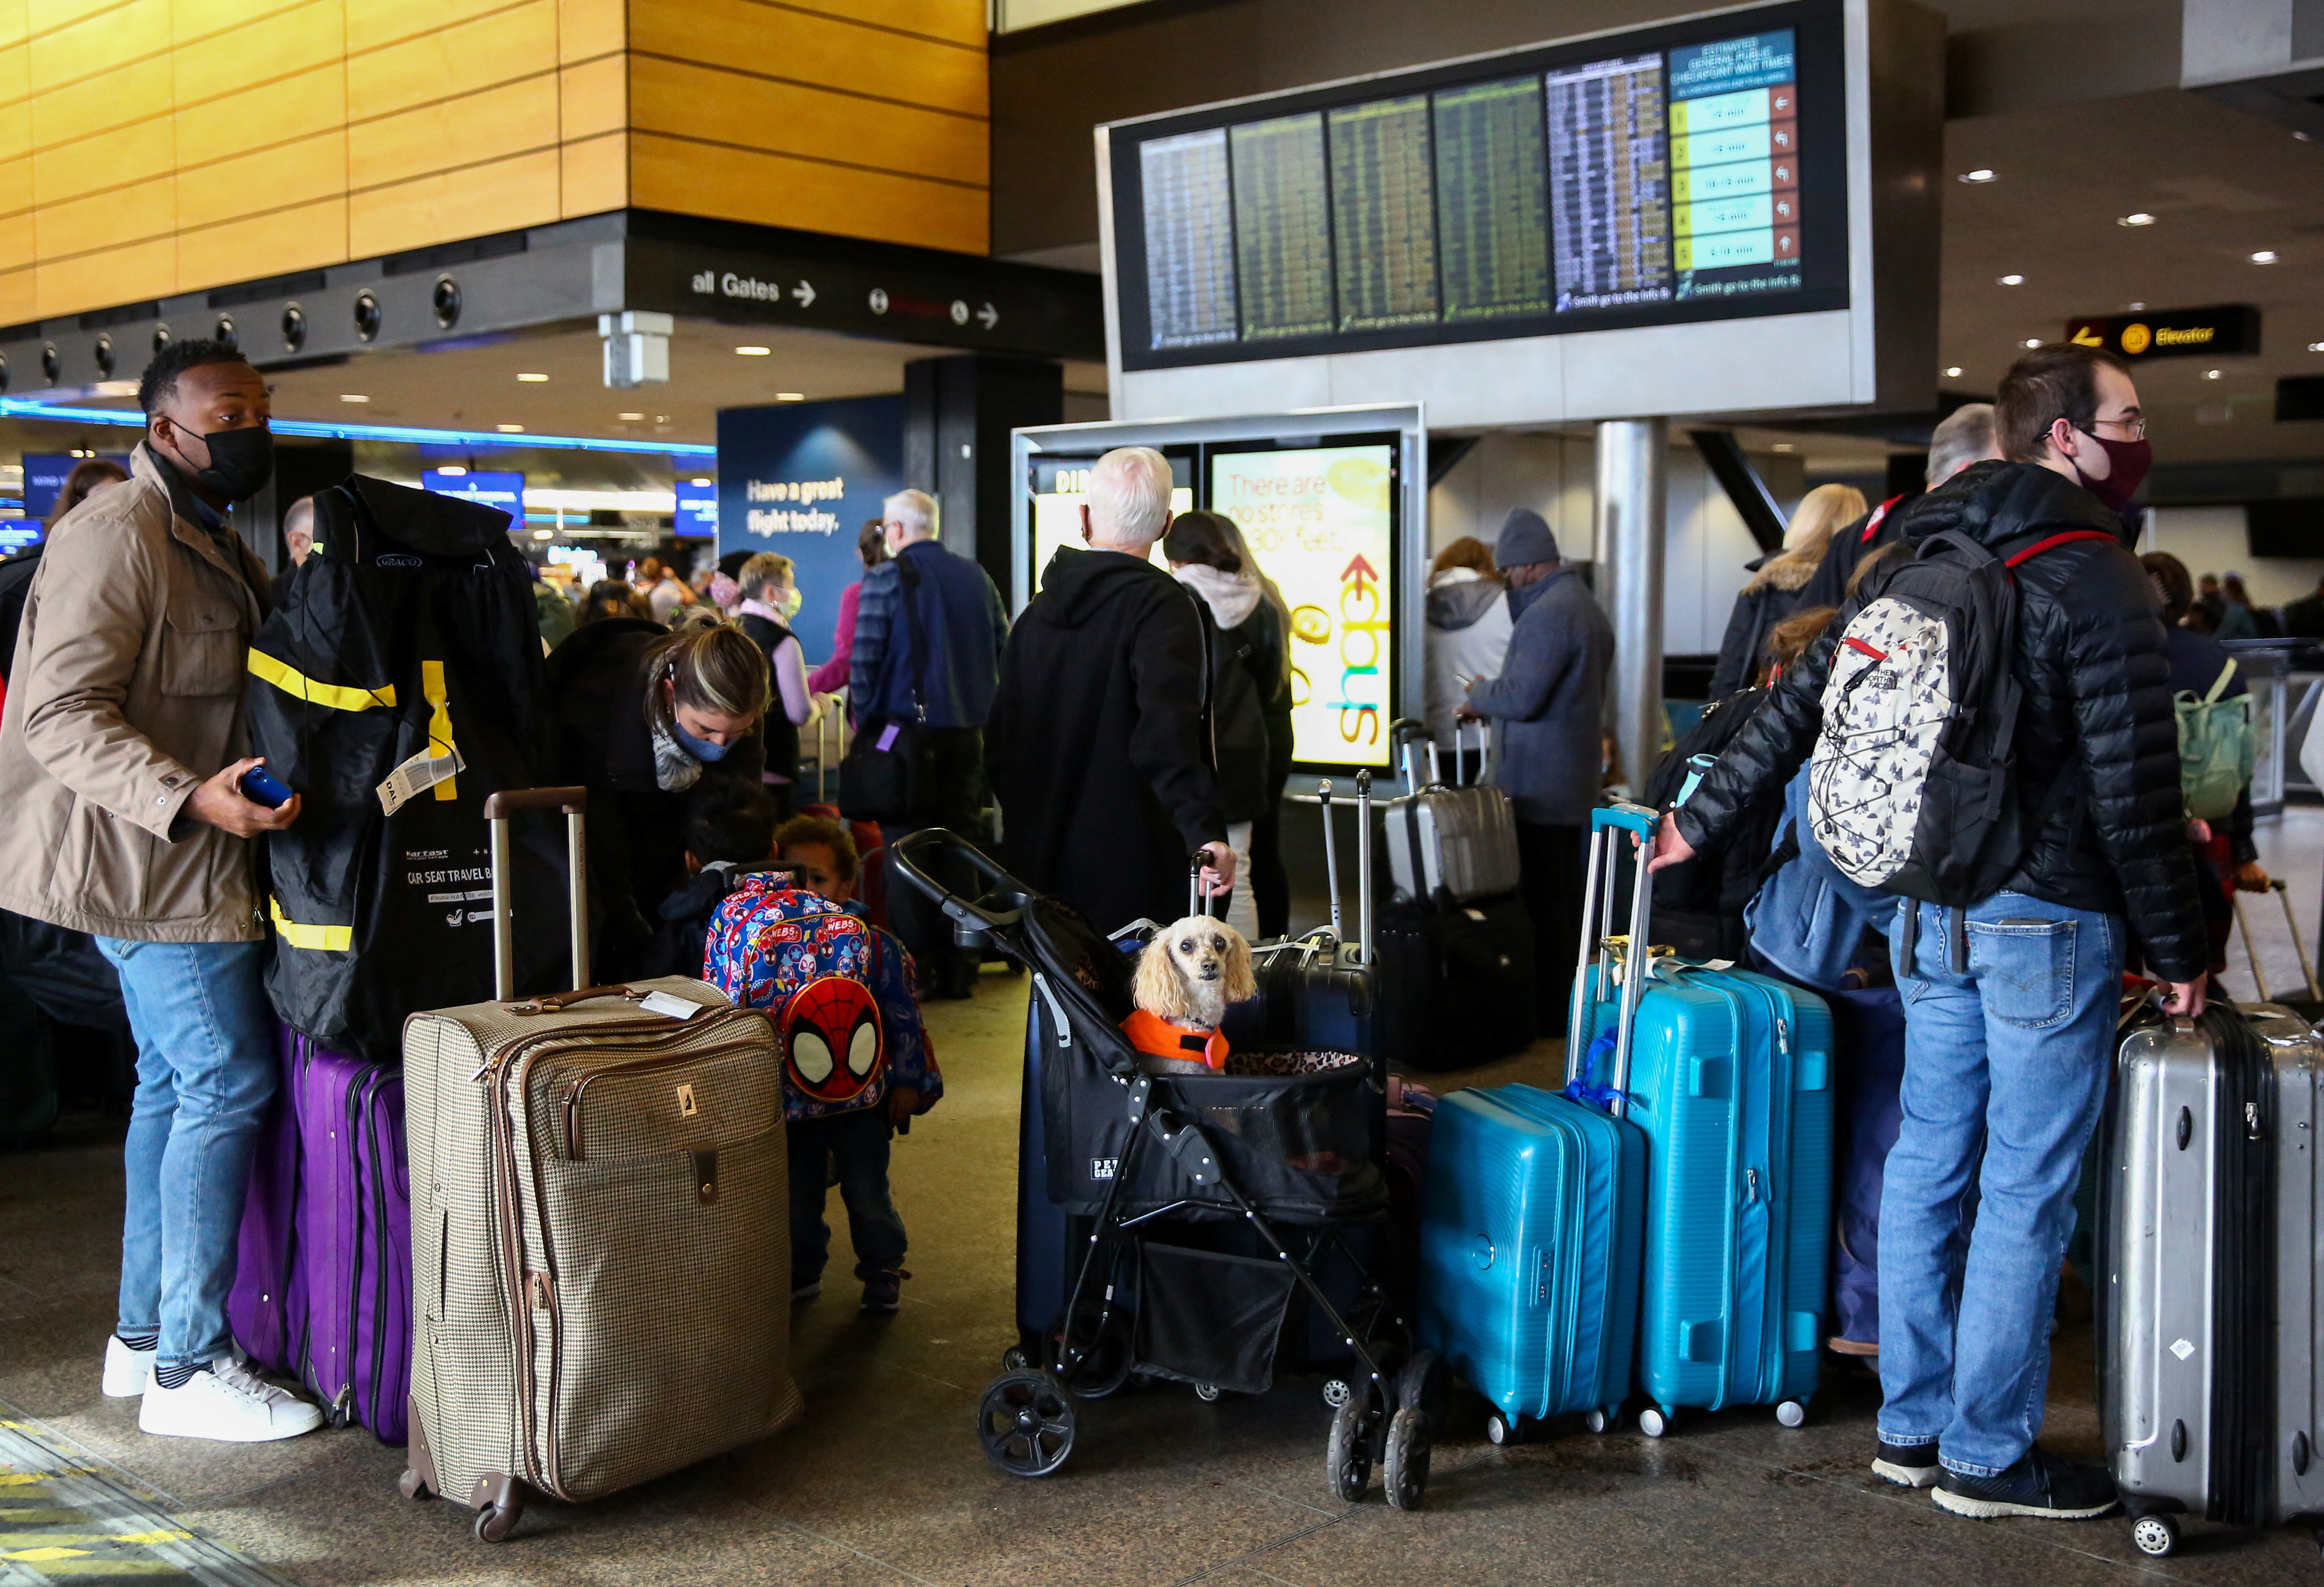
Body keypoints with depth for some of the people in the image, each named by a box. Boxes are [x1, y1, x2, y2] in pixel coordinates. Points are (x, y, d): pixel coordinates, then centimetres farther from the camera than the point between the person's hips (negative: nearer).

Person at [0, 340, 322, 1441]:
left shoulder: (217, 545, 15)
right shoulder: (116, 535, -16)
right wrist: (190, 799, -34)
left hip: (179, 863, 10)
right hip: (155, 864, -10)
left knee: (173, 1083, 15)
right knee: (228, 1085, -9)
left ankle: (143, 1332, 25)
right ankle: (188, 1369, -2)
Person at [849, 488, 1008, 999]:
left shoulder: (885, 578, -8)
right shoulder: (977, 577, 10)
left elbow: (864, 661, -11)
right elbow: (1003, 653, 12)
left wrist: (865, 719, -1)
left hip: (908, 731, -5)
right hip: (967, 735, 5)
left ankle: (914, 972, 1)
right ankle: (957, 971, 12)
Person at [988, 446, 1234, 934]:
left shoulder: (1037, 610, 12)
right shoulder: (1161, 605, -11)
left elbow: (1000, 746, 17)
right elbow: (1168, 731, -28)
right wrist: (1205, 831, -36)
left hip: (1041, 875, 7)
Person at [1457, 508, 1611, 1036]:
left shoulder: (1547, 614, -17)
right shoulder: (1588, 608, 15)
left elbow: (1520, 698, -21)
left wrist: (1480, 694, -1)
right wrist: (1491, 703, 18)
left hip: (1537, 787, -10)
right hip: (1578, 782, 10)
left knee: (1540, 899, -4)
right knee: (1566, 898, 15)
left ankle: (1548, 1013, 0)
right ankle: (1570, 1000, 22)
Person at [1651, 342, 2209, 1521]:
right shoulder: (2099, 583, -13)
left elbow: (1801, 704, 11)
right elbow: (2135, 796, -15)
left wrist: (1703, 819, 20)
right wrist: (2180, 955, -6)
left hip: (1929, 914, 8)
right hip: (2047, 921, -7)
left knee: (1927, 1163, 14)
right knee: (2025, 1191, 2)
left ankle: (1913, 1424, 24)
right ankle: (1989, 1457, 11)